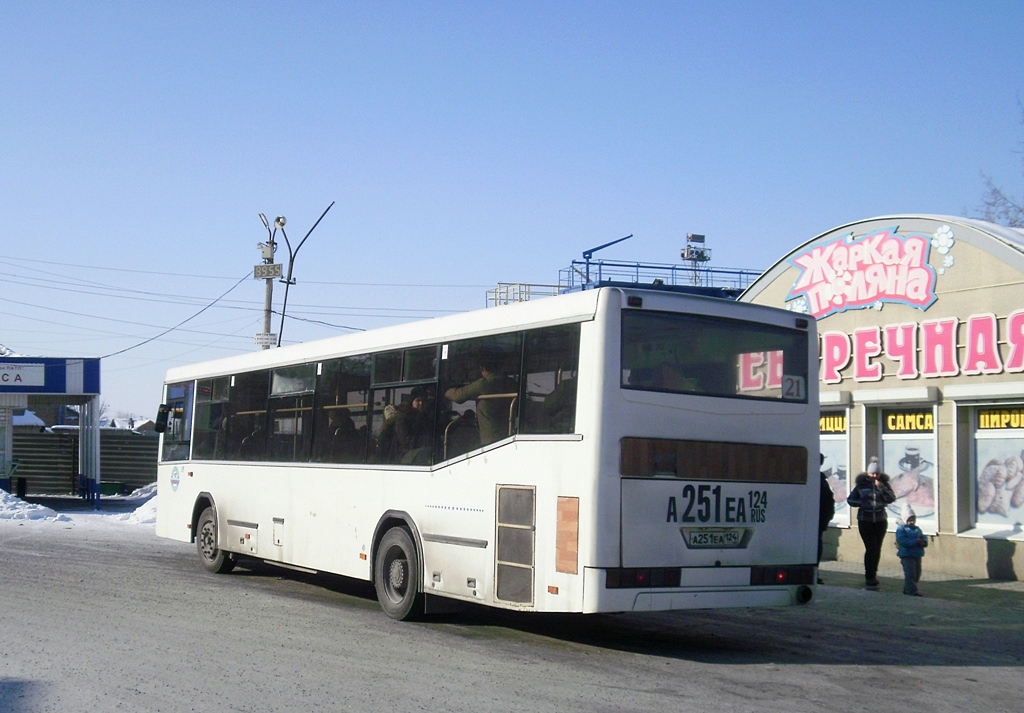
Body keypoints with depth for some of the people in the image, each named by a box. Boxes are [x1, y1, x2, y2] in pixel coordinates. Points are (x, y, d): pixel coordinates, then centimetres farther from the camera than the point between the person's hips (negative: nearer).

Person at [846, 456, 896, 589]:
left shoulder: (884, 483, 4)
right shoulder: (861, 483, -2)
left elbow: (892, 498, -7)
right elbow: (850, 499, 3)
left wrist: (882, 488, -19)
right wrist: (861, 503, -16)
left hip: (880, 520, 3)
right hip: (865, 520, -3)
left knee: (877, 548, 7)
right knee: (871, 547, -10)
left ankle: (873, 575, 20)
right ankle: (869, 578, -6)